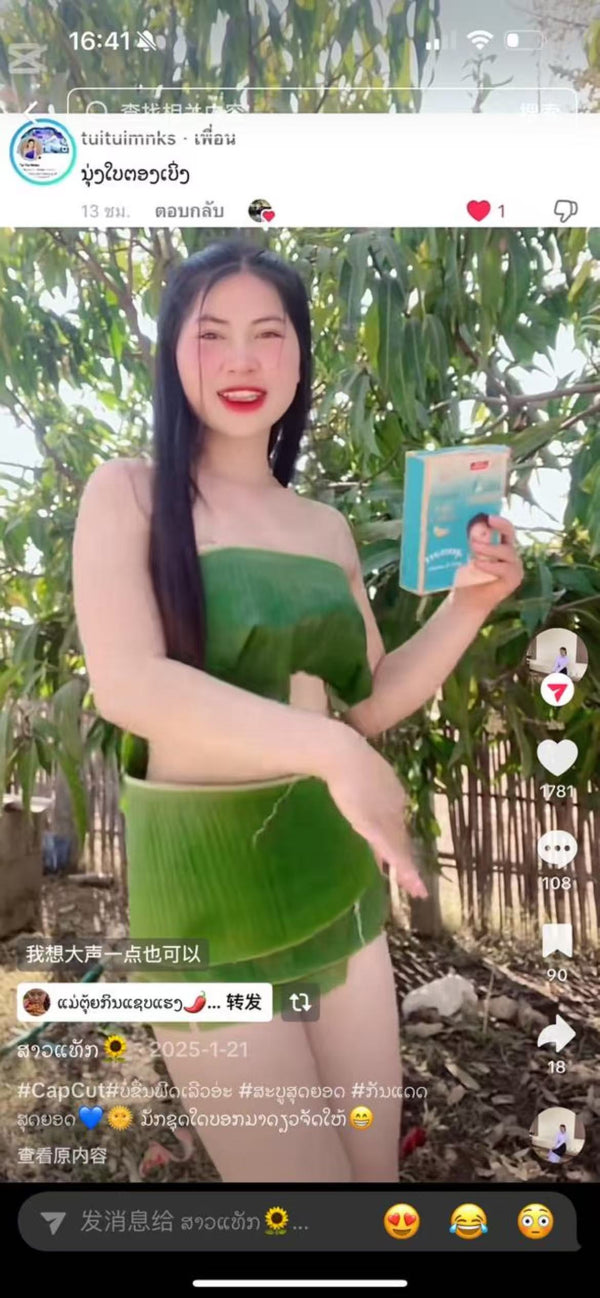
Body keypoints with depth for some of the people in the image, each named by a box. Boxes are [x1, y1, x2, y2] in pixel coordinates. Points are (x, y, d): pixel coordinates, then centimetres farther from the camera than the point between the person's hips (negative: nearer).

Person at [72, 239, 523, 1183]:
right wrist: (331, 751, -27)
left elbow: (371, 702, 12)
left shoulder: (327, 527, 9)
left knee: (376, 1165, 17)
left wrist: (470, 603, -2)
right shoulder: (129, 492, -6)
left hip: (337, 875, 6)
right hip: (206, 878, -5)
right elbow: (127, 683, -20)